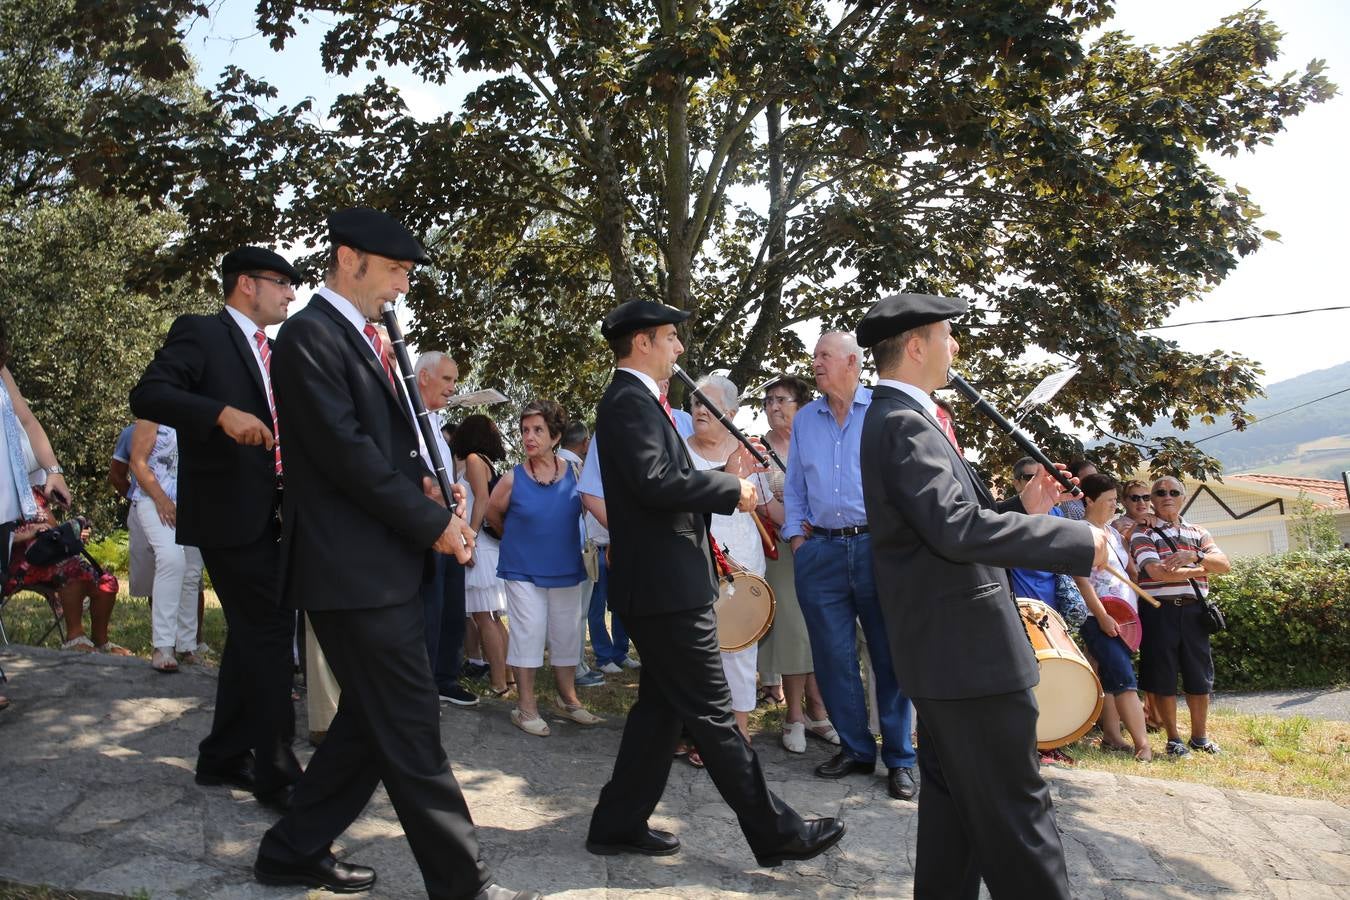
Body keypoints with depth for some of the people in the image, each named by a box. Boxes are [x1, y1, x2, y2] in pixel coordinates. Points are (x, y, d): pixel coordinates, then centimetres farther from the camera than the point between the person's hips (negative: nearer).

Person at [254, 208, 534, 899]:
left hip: (382, 566, 10)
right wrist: (434, 523, -14)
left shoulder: (360, 338, 18)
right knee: (411, 733, -2)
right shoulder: (310, 334, -12)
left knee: (373, 724, 18)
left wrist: (423, 485, 1)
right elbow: (345, 452, -20)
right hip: (355, 572, -10)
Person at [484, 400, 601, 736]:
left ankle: (567, 699, 27)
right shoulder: (513, 479, -11)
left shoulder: (575, 474, -8)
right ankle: (526, 706, 13)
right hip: (523, 571, -2)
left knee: (566, 635, 11)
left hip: (566, 569, 2)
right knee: (528, 635, 1)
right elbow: (494, 514, 6)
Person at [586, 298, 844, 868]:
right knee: (712, 713, -2)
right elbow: (655, 481, -26)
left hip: (660, 583, 11)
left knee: (661, 706, 17)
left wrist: (720, 492, 9)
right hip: (665, 585, -11)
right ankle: (776, 834, 9)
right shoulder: (629, 400, -14)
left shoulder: (636, 399, 18)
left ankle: (618, 826, 26)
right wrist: (732, 489, -15)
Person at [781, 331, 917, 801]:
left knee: (890, 656, 1)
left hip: (878, 547, -4)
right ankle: (856, 748, 21)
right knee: (833, 657, 6)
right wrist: (797, 535, 8)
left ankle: (900, 760, 11)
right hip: (821, 551, 4)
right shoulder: (804, 419, 14)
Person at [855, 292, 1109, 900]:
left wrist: (1021, 507, 8)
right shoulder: (905, 422, -17)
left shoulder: (894, 418, 16)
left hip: (942, 649, 11)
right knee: (1016, 811, -2)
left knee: (955, 800, 19)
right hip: (970, 650, -11)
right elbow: (957, 529, -28)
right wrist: (1077, 541, -20)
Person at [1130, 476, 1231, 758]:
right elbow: (1158, 572, -15)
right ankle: (1173, 738, 15)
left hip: (1193, 610, 4)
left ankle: (1199, 736, 24)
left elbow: (1223, 564, 0)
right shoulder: (1143, 533, 0)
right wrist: (1201, 569, -5)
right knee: (1162, 676, 1)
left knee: (1200, 676, 8)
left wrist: (1195, 556, -19)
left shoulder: (1198, 533, 15)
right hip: (1159, 611, -4)